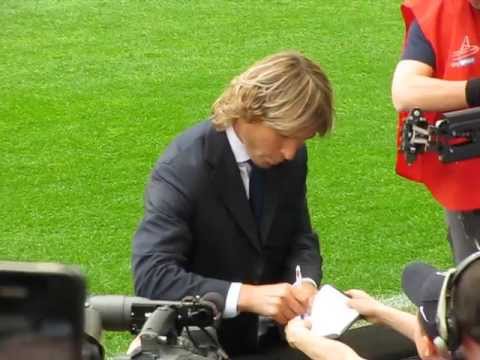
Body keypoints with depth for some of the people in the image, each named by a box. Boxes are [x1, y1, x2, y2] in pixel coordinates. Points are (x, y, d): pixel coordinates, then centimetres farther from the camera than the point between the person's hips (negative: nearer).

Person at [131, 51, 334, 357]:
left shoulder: (291, 157, -1)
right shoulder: (184, 166, -20)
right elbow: (151, 275, -26)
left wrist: (306, 282, -12)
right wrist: (247, 296, -34)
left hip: (268, 335, 4)